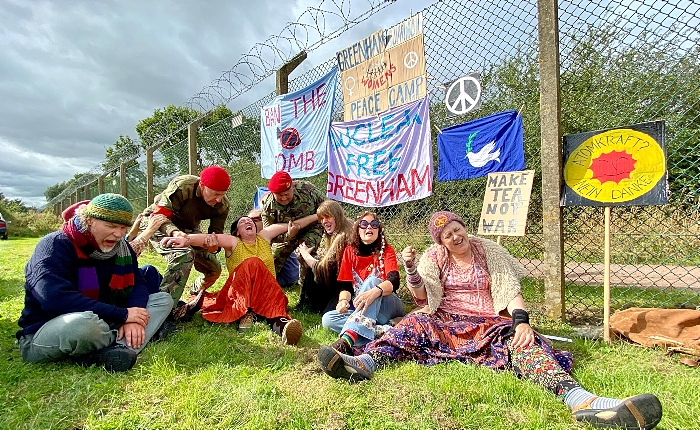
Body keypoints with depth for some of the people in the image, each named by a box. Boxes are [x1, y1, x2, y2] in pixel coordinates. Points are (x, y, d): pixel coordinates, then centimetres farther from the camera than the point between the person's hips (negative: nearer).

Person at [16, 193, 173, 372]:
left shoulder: (121, 247, 4)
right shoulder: (55, 246, -18)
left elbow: (138, 283, 0)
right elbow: (56, 300, -32)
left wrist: (133, 319, -22)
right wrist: (122, 315, -31)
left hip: (100, 325, 7)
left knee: (163, 299, -4)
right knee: (84, 322, -42)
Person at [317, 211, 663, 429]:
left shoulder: (489, 251, 6)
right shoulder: (434, 257, 7)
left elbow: (511, 291, -2)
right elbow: (421, 296, -2)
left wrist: (521, 321, -21)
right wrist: (410, 268, -20)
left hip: (490, 323, 0)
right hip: (445, 322, 0)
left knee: (523, 342, -29)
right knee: (413, 325, -27)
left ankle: (583, 402, -54)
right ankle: (363, 363, -51)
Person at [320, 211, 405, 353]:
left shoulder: (386, 251, -1)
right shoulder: (350, 251, 8)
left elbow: (394, 281, -19)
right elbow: (346, 285, 1)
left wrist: (375, 292, -41)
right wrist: (344, 300, -24)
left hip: (387, 307, -3)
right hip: (358, 308, 4)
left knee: (372, 281, -32)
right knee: (328, 319, -21)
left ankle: (348, 338, -51)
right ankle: (382, 330, -33)